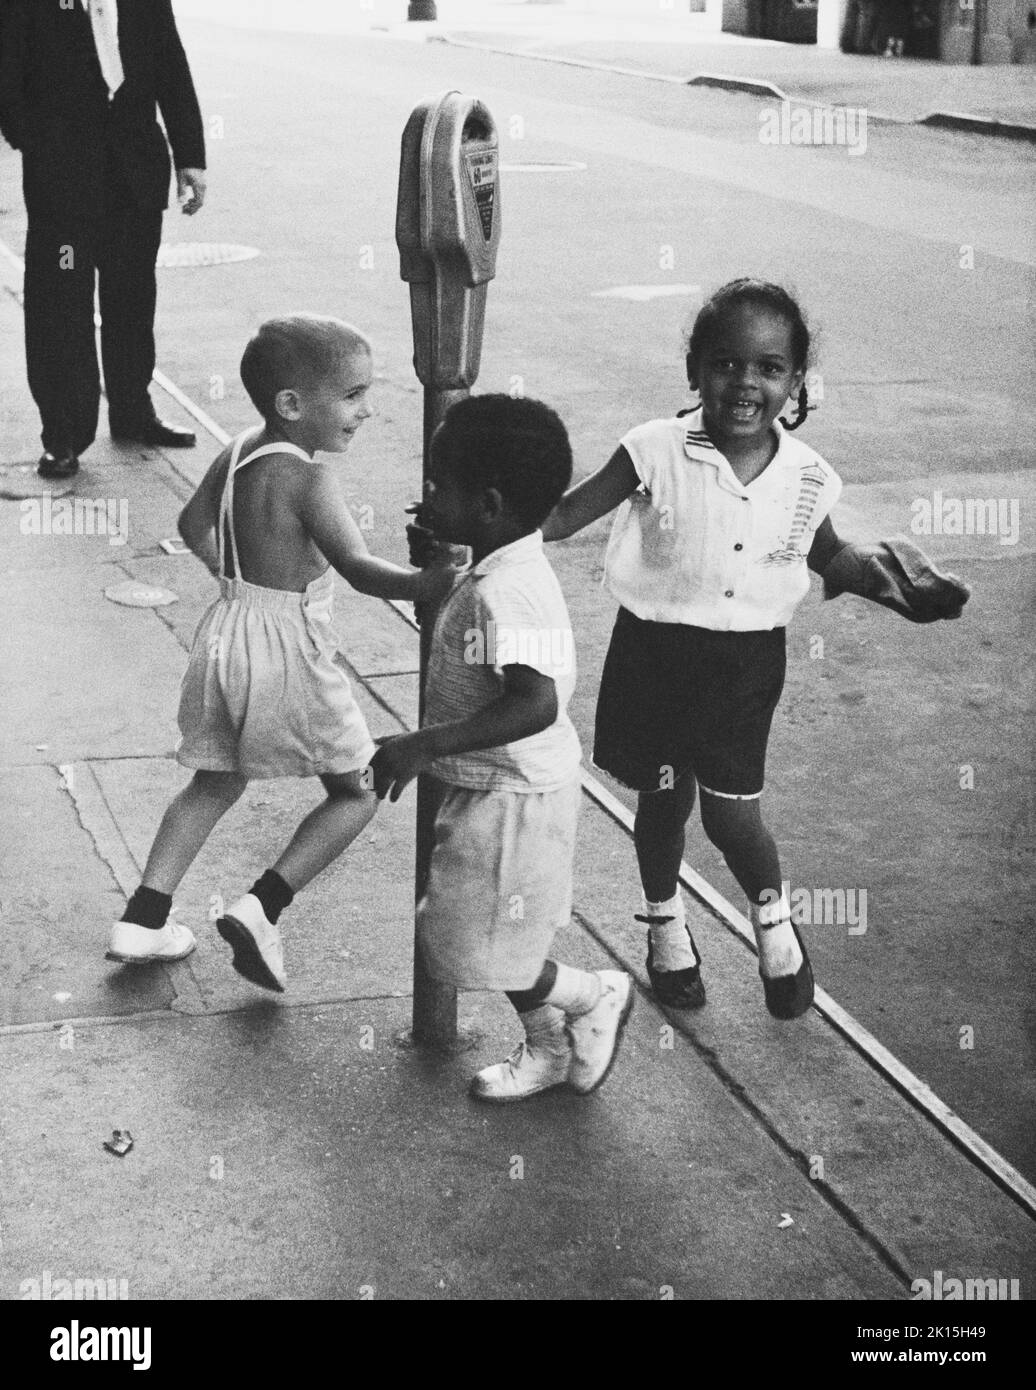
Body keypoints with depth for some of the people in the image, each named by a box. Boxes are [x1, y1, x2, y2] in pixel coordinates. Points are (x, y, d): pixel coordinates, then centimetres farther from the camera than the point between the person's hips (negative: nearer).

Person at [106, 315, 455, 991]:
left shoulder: (237, 453, 3)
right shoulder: (310, 477, -21)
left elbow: (194, 525, 18)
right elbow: (361, 569, -31)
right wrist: (440, 584, -39)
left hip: (227, 632, 8)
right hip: (289, 650, -7)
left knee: (216, 781, 23)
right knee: (357, 790, 8)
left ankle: (144, 918, 23)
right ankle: (262, 906, -4)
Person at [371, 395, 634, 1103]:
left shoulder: (507, 594, -28)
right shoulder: (490, 573, 4)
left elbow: (535, 705, -37)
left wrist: (423, 746, -36)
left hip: (512, 798, -10)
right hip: (496, 790, 10)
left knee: (478, 948, 3)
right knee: (503, 940, 21)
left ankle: (597, 994, 21)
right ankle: (548, 1050, 36)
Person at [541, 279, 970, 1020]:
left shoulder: (808, 477, -8)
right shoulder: (658, 452, -17)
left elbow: (828, 553, 13)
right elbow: (565, 514, -13)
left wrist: (875, 569, -4)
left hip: (746, 660, 1)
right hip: (656, 652, -1)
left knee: (731, 812, 1)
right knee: (663, 796, 15)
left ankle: (773, 913, 33)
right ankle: (666, 920, 42)